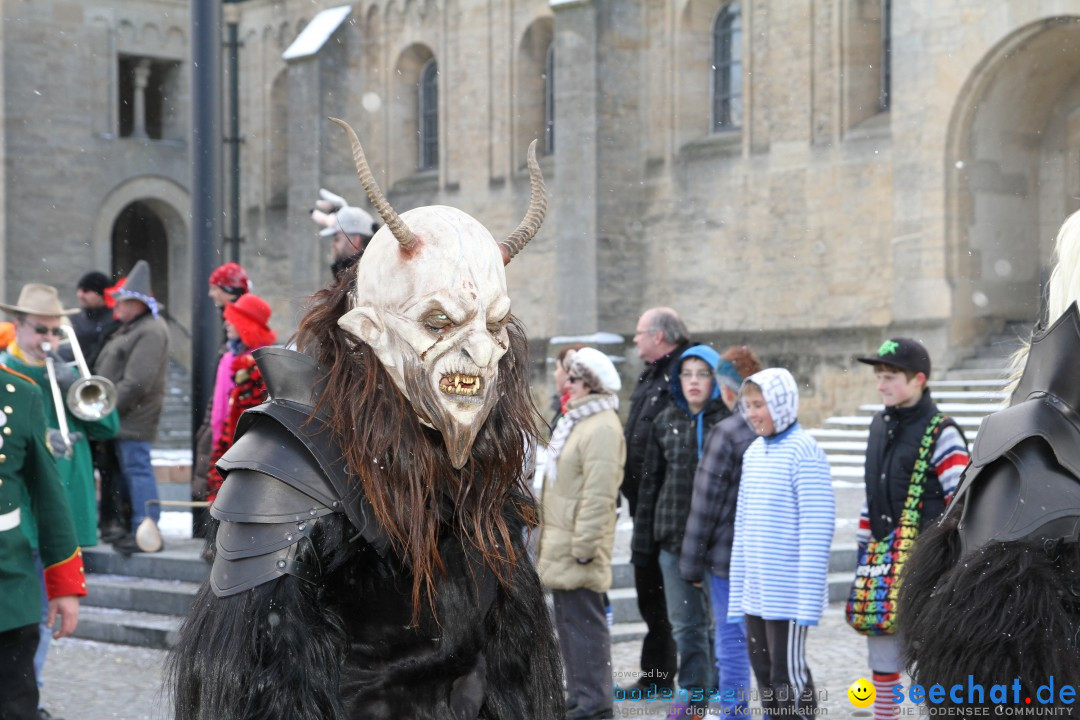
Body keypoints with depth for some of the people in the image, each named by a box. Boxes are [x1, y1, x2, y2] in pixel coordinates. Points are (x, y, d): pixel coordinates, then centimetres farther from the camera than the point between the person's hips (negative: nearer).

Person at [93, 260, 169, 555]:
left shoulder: (151, 331, -16)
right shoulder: (130, 328, 18)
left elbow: (136, 383, -22)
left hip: (135, 419, -10)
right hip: (122, 416, 10)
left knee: (136, 468, -8)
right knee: (127, 469, 14)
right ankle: (137, 529, 21)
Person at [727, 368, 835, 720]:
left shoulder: (804, 452, -13)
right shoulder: (753, 451, 11)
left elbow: (816, 529, -16)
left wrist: (808, 599, -19)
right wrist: (737, 592, 13)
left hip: (789, 593, -7)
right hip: (755, 592, 8)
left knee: (788, 673, -2)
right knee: (764, 671, 13)